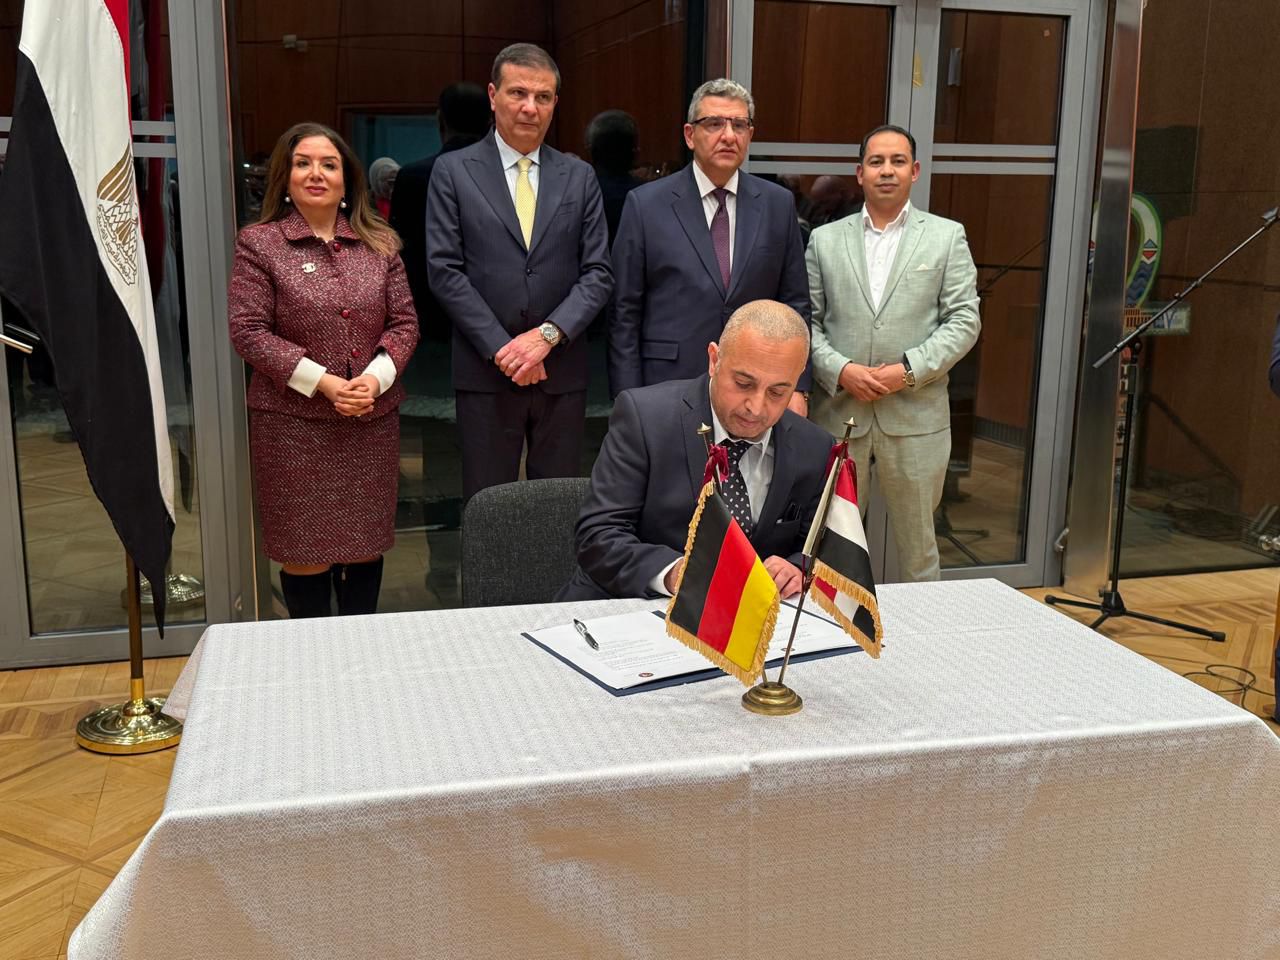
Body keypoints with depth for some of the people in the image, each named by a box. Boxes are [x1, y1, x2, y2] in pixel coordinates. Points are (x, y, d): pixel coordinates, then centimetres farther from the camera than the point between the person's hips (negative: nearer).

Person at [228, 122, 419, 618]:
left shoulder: (379, 243, 8)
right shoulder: (259, 244, -2)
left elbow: (404, 321, 7)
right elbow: (247, 330, -8)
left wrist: (376, 377, -12)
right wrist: (323, 382, -15)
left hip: (373, 419, 4)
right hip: (293, 422, -3)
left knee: (366, 543, 12)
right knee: (307, 550, 3)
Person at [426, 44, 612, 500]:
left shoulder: (579, 177, 9)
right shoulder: (453, 171, 2)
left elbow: (598, 272, 4)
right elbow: (444, 270, -4)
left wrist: (547, 334, -11)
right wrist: (501, 348, -11)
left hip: (562, 371, 2)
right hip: (485, 372, -2)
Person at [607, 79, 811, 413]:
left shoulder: (779, 204, 6)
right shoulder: (645, 204, -1)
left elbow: (795, 306, 8)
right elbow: (625, 314, -2)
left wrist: (797, 388, 1)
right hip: (669, 388, -2)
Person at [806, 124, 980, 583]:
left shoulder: (947, 237, 6)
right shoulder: (825, 239, 9)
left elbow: (963, 321, 0)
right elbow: (807, 321, 5)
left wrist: (909, 370, -12)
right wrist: (839, 370, -11)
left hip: (915, 415, -1)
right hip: (838, 411, 1)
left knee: (917, 541, 10)